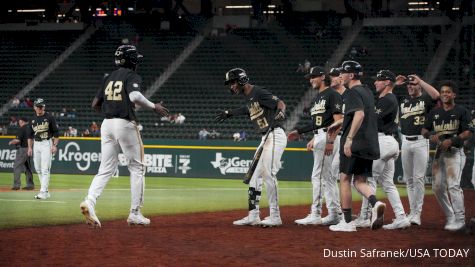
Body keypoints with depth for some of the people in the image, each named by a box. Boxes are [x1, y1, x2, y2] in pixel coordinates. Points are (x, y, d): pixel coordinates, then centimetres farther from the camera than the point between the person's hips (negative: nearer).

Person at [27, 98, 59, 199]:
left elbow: (56, 132, -3)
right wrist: (30, 147, 11)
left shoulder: (49, 117, -4)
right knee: (38, 169, 7)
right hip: (36, 145, 6)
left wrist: (55, 145, -11)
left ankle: (43, 192, -15)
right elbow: (30, 135, 18)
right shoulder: (33, 119, 11)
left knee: (45, 169, -12)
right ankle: (45, 191, 15)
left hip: (46, 143, -6)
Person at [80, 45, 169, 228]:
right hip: (125, 124, -6)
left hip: (107, 124, 6)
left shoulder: (109, 78, 16)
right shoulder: (132, 76, -4)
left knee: (106, 169, 5)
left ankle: (89, 201, -20)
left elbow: (95, 104, 17)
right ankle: (135, 213, 4)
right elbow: (135, 96, -24)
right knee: (137, 168, 6)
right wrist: (154, 107, -12)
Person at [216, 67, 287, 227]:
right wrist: (229, 113, 40)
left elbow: (280, 103, -18)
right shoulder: (248, 97, 15)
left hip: (275, 136, -10)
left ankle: (275, 217, -10)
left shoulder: (258, 92, -12)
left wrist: (280, 113, -39)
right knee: (255, 175, 10)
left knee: (268, 175, -14)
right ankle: (253, 216, 13)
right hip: (265, 139, 10)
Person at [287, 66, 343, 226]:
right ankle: (334, 214, 13)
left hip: (328, 137, -10)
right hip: (319, 138, 10)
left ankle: (315, 215, -11)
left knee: (318, 176, -11)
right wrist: (299, 132, 20)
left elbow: (338, 120, -17)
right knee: (327, 176, 10)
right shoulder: (318, 97, 20)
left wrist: (330, 141, -23)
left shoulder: (332, 95, -9)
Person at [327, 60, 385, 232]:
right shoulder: (367, 92, 18)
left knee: (345, 179, 3)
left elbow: (359, 114, -25)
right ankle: (375, 203, -19)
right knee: (360, 181, 11)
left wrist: (349, 138, -29)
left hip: (354, 145, -8)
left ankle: (347, 222, 4)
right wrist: (341, 122, 35)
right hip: (370, 145, 8)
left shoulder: (353, 92, -11)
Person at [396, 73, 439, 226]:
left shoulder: (425, 99, 0)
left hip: (421, 142, -5)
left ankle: (417, 213, -8)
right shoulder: (402, 100, 13)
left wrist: (420, 81, -16)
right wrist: (394, 84, 4)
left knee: (419, 178, -8)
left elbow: (436, 95, -22)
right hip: (405, 142, 5)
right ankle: (412, 211, 15)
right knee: (409, 179, 8)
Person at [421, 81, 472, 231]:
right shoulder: (435, 112, 14)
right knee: (437, 187, 3)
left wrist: (452, 140, -20)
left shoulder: (461, 111, -1)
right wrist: (431, 135, -9)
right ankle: (450, 217, 15)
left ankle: (459, 220, -14)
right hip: (439, 151, 6)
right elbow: (424, 131, 14)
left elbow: (468, 133, -7)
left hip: (455, 152, -6)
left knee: (453, 185, -18)